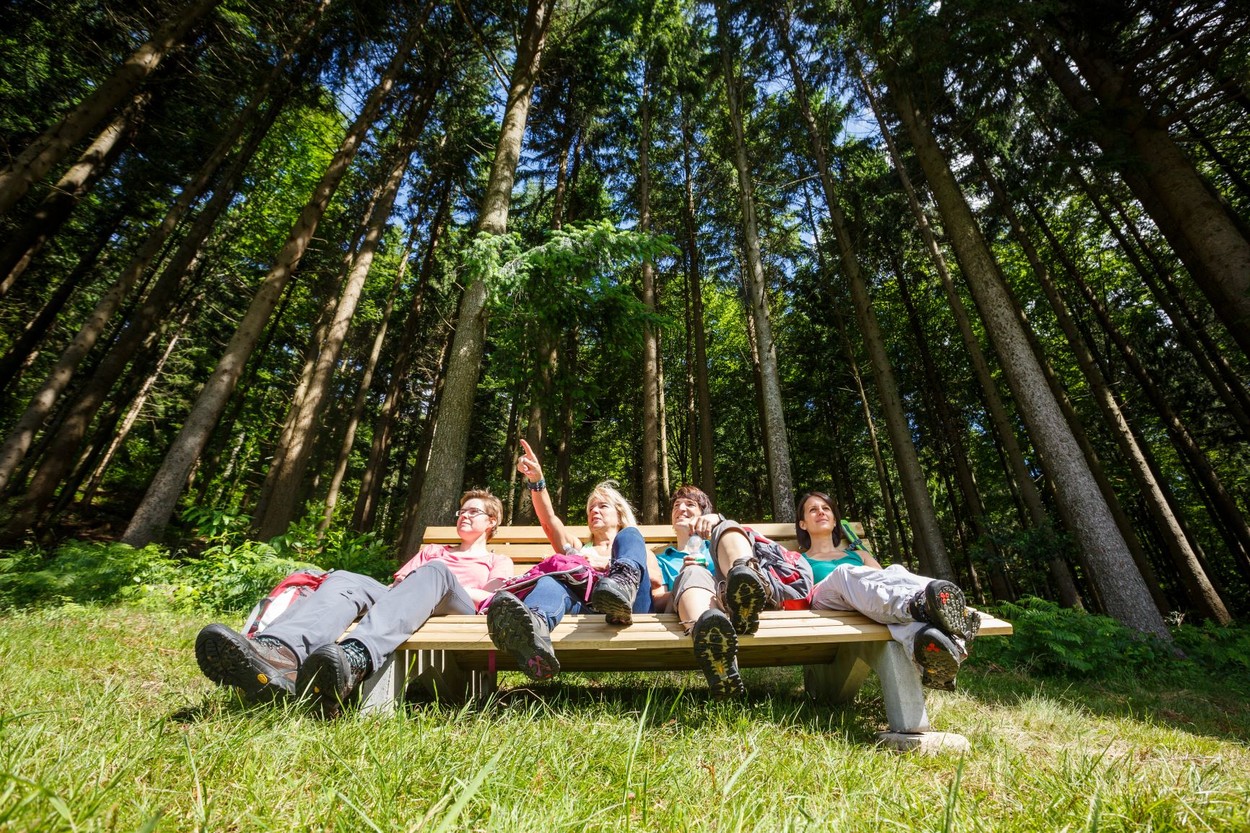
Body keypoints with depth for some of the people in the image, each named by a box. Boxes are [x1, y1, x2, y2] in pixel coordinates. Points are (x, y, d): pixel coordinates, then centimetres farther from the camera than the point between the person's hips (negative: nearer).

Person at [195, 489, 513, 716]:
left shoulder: (499, 562, 26)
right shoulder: (431, 550, 39)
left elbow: (494, 599, 6)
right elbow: (397, 581, 25)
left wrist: (440, 581, -2)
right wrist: (402, 582, 1)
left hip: (458, 612, -4)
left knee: (435, 571, -36)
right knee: (343, 579, -21)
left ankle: (355, 659, -58)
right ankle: (277, 652, -51)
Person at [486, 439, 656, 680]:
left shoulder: (633, 541, 31)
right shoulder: (578, 549, 35)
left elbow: (656, 578, 9)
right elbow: (549, 521, 16)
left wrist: (604, 563, -1)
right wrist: (536, 481, -1)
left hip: (629, 606, -1)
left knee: (629, 536, -15)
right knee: (550, 581, -27)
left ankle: (623, 585, -47)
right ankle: (533, 625, -61)